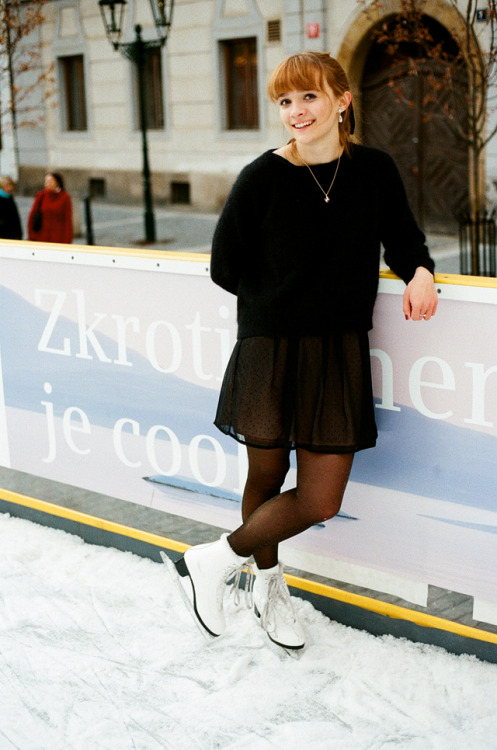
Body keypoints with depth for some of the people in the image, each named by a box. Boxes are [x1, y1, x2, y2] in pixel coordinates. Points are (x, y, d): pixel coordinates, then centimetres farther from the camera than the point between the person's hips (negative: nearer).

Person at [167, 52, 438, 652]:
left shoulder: (375, 172, 0)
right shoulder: (261, 179, -8)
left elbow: (403, 240, 13)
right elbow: (225, 269, 0)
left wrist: (420, 273, -8)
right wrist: (281, 300, -2)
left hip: (340, 353, 3)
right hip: (269, 349, -2)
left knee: (321, 502, 1)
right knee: (267, 477, 10)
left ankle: (216, 560, 24)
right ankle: (269, 586, 35)